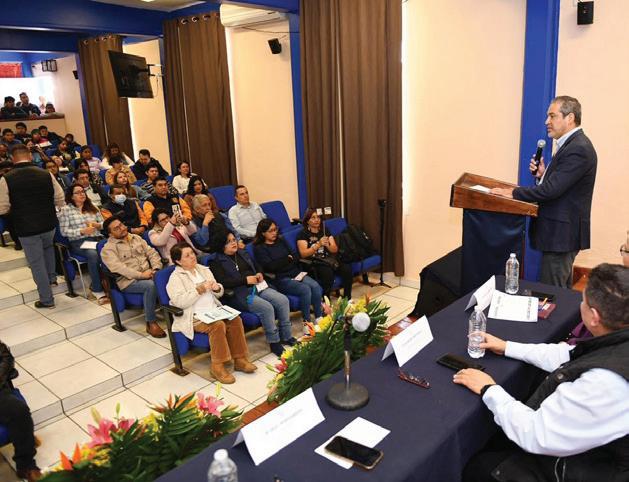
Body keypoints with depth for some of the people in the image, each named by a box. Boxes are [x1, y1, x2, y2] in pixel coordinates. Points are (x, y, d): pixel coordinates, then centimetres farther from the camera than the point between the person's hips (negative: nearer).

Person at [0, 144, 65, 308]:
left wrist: (17, 206, 13)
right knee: (47, 246, 34)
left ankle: (46, 299, 17)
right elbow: (60, 201, -1)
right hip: (49, 224, 3)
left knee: (37, 263, 9)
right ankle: (51, 276, 35)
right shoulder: (47, 174, -7)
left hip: (26, 228, -2)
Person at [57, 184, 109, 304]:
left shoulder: (92, 207, 20)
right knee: (93, 254, -37)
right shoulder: (65, 210, 7)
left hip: (97, 239, 3)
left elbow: (103, 223, 19)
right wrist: (82, 231, -13)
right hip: (78, 242, -3)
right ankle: (97, 290, -30)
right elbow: (64, 231, 0)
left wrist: (97, 225, -4)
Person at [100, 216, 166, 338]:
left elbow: (152, 253, 13)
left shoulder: (136, 238, 18)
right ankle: (151, 323, -22)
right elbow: (118, 268, -16)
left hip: (148, 274, 5)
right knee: (150, 285, -34)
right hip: (128, 281, -5)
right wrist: (141, 275, -22)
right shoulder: (108, 249, -1)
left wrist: (156, 269, -7)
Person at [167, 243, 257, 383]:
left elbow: (219, 293, 18)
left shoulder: (204, 269, 16)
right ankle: (217, 366, -20)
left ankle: (239, 359, -10)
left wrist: (217, 288, -6)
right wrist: (200, 289, -20)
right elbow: (180, 302, -18)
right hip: (194, 318, -6)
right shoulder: (175, 278, -3)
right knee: (218, 325, -32)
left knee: (235, 319, -20)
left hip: (214, 311, 6)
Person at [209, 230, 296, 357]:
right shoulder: (216, 263, -1)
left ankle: (286, 336, -1)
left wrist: (259, 274, 2)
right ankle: (274, 342, -12)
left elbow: (256, 268, 26)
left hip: (258, 287, 7)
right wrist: (246, 280, -18)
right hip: (239, 294, -7)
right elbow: (223, 282, -15)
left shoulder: (243, 254, 20)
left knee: (283, 300, -12)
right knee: (267, 308, -28)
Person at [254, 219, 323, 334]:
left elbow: (296, 257, 14)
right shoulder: (259, 248, 0)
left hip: (295, 273, 6)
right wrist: (287, 259, -2)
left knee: (316, 286, -21)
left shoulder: (281, 241, 18)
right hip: (281, 279, -6)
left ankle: (319, 318, -11)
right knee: (305, 289, -29)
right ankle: (307, 323, -16)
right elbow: (270, 266, -13)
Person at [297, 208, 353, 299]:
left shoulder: (325, 231, 14)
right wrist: (318, 245, -21)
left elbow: (335, 249, 9)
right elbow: (303, 254, -11)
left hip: (328, 259, 5)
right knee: (328, 273, -35)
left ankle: (347, 299, -10)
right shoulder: (303, 234, 1)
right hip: (313, 263, -5)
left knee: (347, 269, -21)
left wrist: (327, 245, -13)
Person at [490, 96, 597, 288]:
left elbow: (551, 190, -24)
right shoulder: (572, 144, 13)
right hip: (561, 231, 10)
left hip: (562, 233, -10)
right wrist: (543, 174, -2)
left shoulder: (578, 149, -19)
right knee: (562, 291, 21)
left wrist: (513, 192, -16)